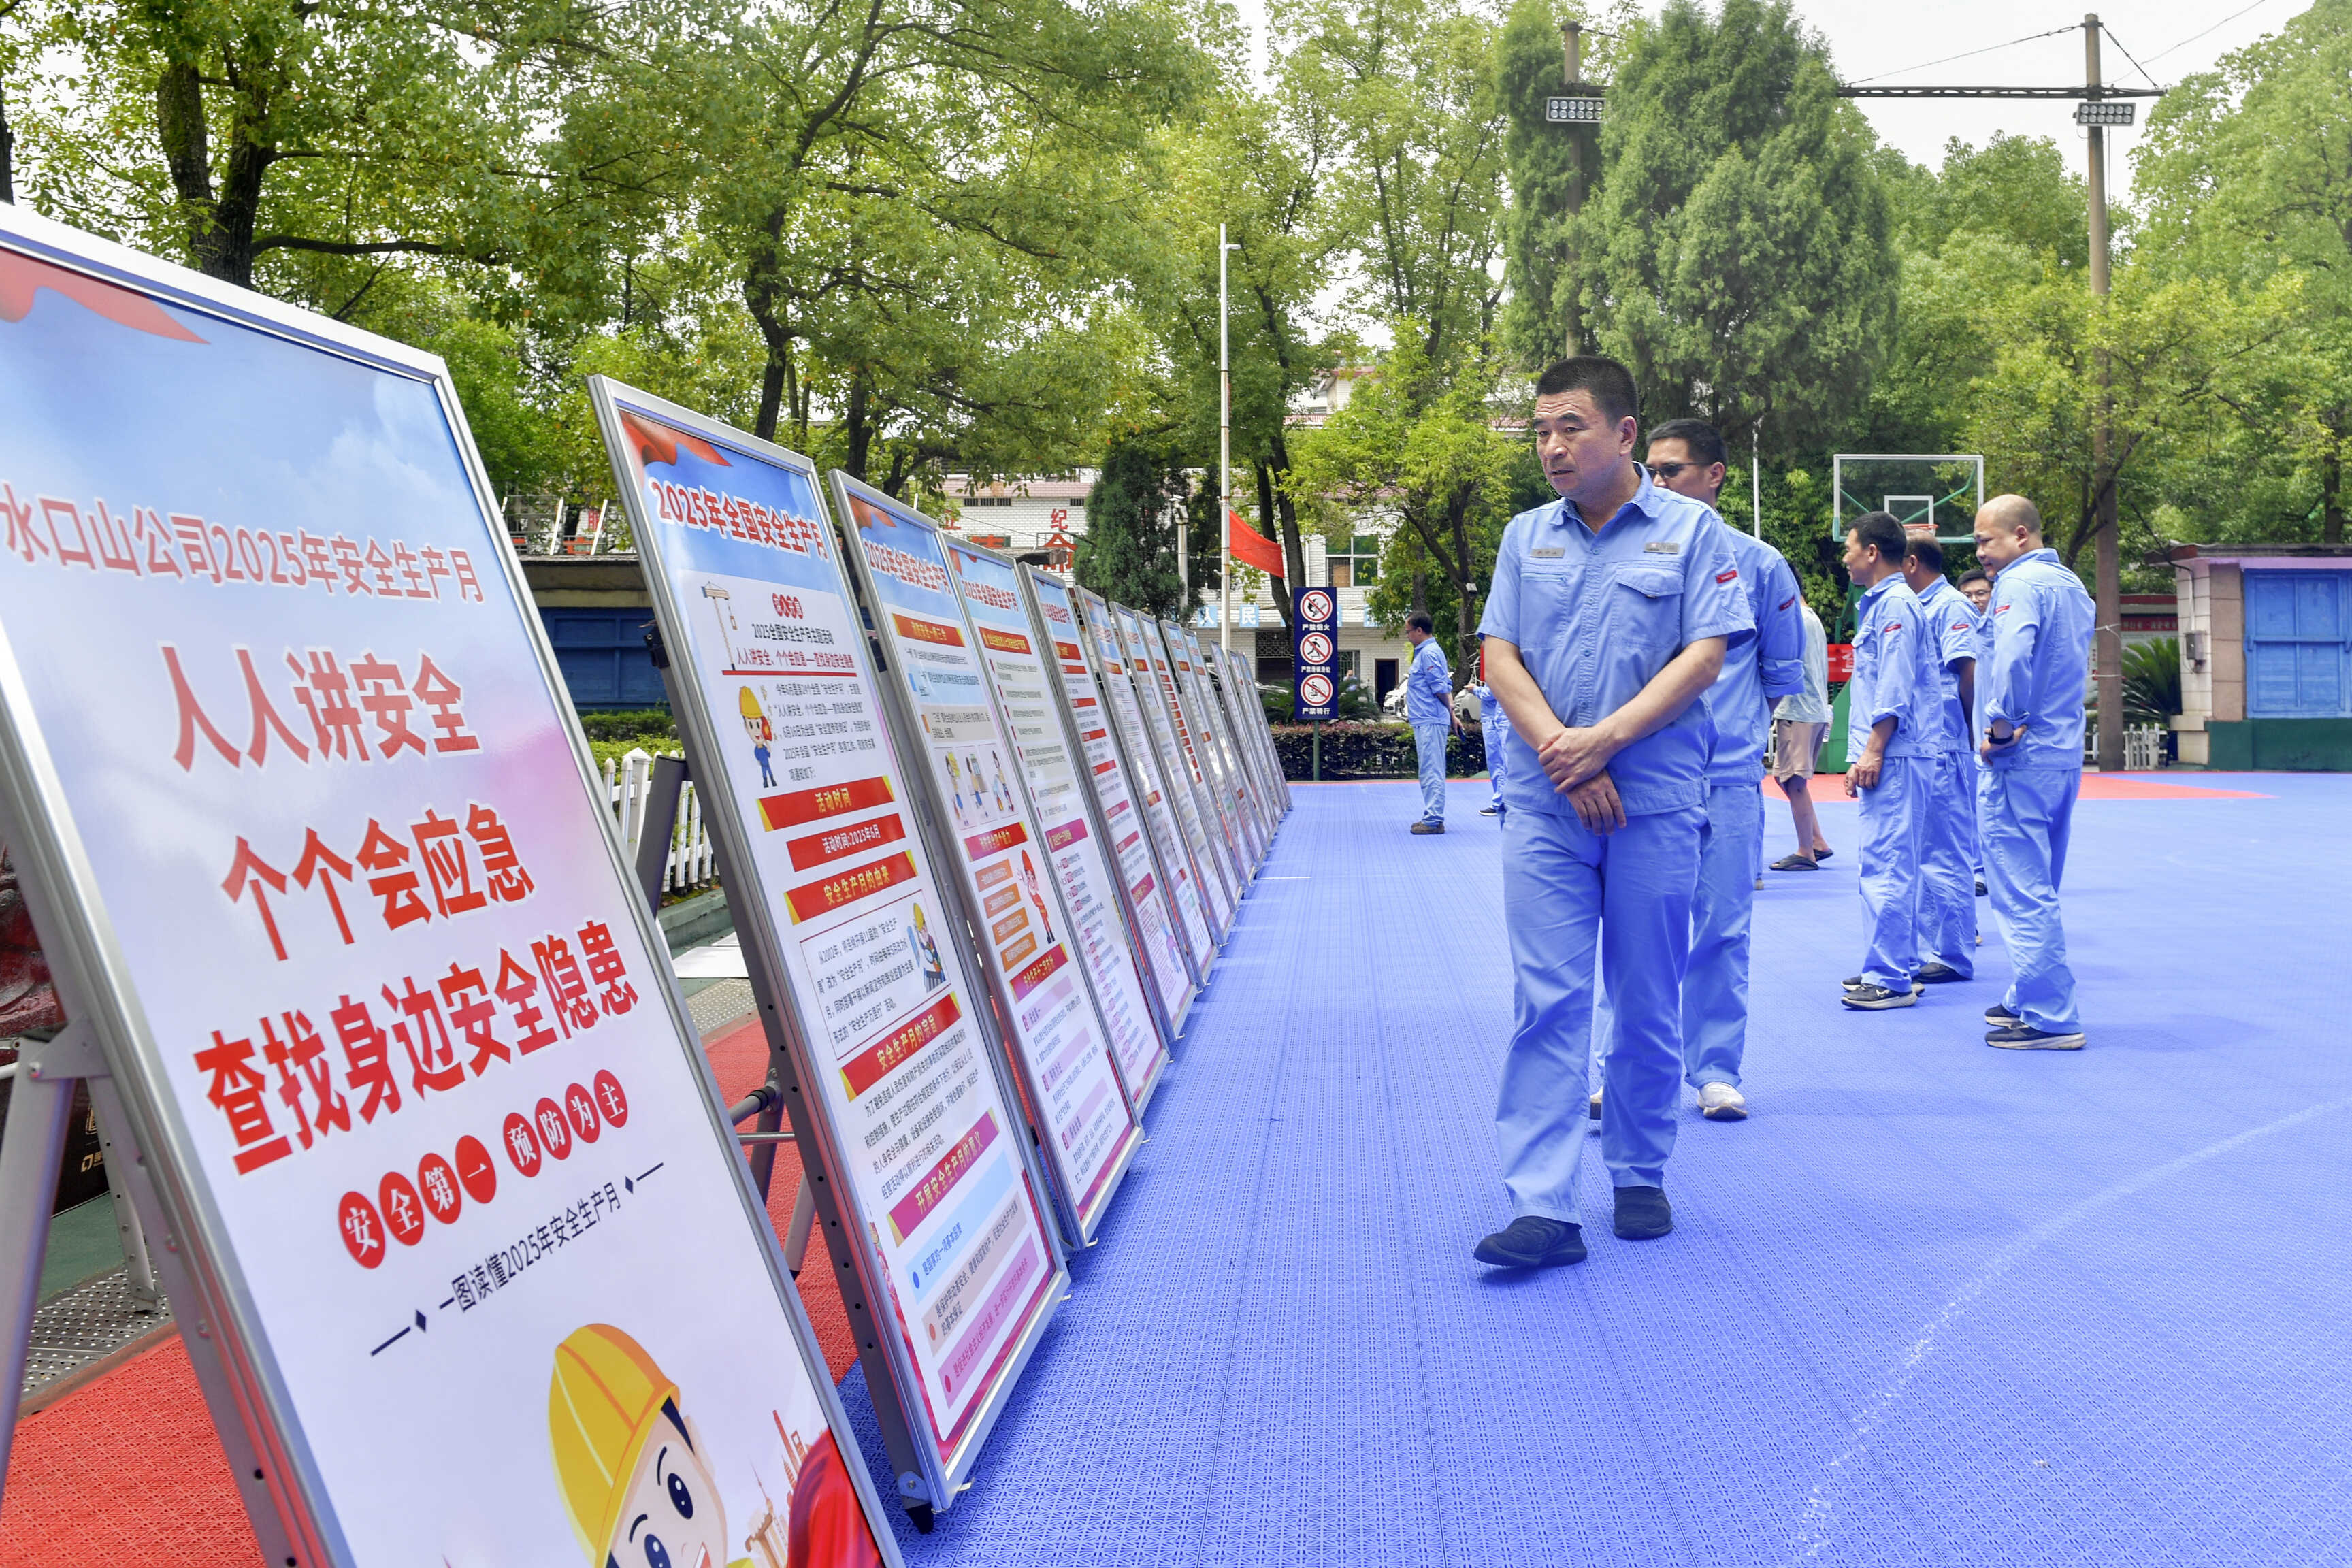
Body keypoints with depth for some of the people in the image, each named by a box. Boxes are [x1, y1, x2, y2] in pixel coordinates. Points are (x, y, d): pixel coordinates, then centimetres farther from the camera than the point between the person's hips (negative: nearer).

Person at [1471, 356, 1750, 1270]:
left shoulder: (1691, 531, 2)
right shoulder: (1526, 537, 11)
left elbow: (1705, 657, -6)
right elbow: (1500, 657, 4)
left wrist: (1606, 737, -15)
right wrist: (1562, 754, -10)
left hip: (1656, 804, -2)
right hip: (1543, 806, 2)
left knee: (1649, 1005, 8)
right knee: (1545, 1001, -5)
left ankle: (1640, 1178, 24)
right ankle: (1542, 1206, -6)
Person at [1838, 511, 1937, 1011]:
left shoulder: (1895, 605, -12)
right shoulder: (1884, 603, 19)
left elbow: (1895, 690, -19)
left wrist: (1873, 753, -19)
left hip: (1894, 757, -11)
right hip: (1890, 755, 11)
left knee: (1886, 863, -10)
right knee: (1892, 862, 15)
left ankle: (1890, 979, -8)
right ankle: (1894, 963, 24)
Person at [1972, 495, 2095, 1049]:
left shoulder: (2019, 584, -12)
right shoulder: (2073, 585, 17)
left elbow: (2012, 658, -26)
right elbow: (2077, 665, 15)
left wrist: (2000, 727, -16)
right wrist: (2025, 724, 6)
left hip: (2020, 757, -10)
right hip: (2065, 754, 10)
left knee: (2023, 891, -6)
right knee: (2039, 888, 18)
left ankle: (2051, 1017, -4)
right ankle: (2032, 999, 26)